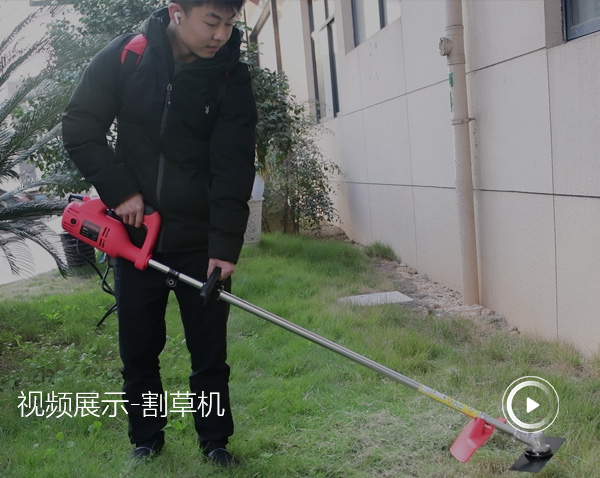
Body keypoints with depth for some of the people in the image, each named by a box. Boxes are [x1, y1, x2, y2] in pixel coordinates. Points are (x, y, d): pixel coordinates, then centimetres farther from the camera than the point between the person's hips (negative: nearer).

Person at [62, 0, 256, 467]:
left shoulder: (231, 78, -8)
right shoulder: (124, 57, -7)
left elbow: (234, 169, -13)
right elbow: (79, 127, -1)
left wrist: (225, 245, -22)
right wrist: (121, 191, -10)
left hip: (200, 239, -1)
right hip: (134, 231, 1)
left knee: (209, 350, 5)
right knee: (138, 347, 11)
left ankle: (215, 441, 23)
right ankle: (146, 438, 30)